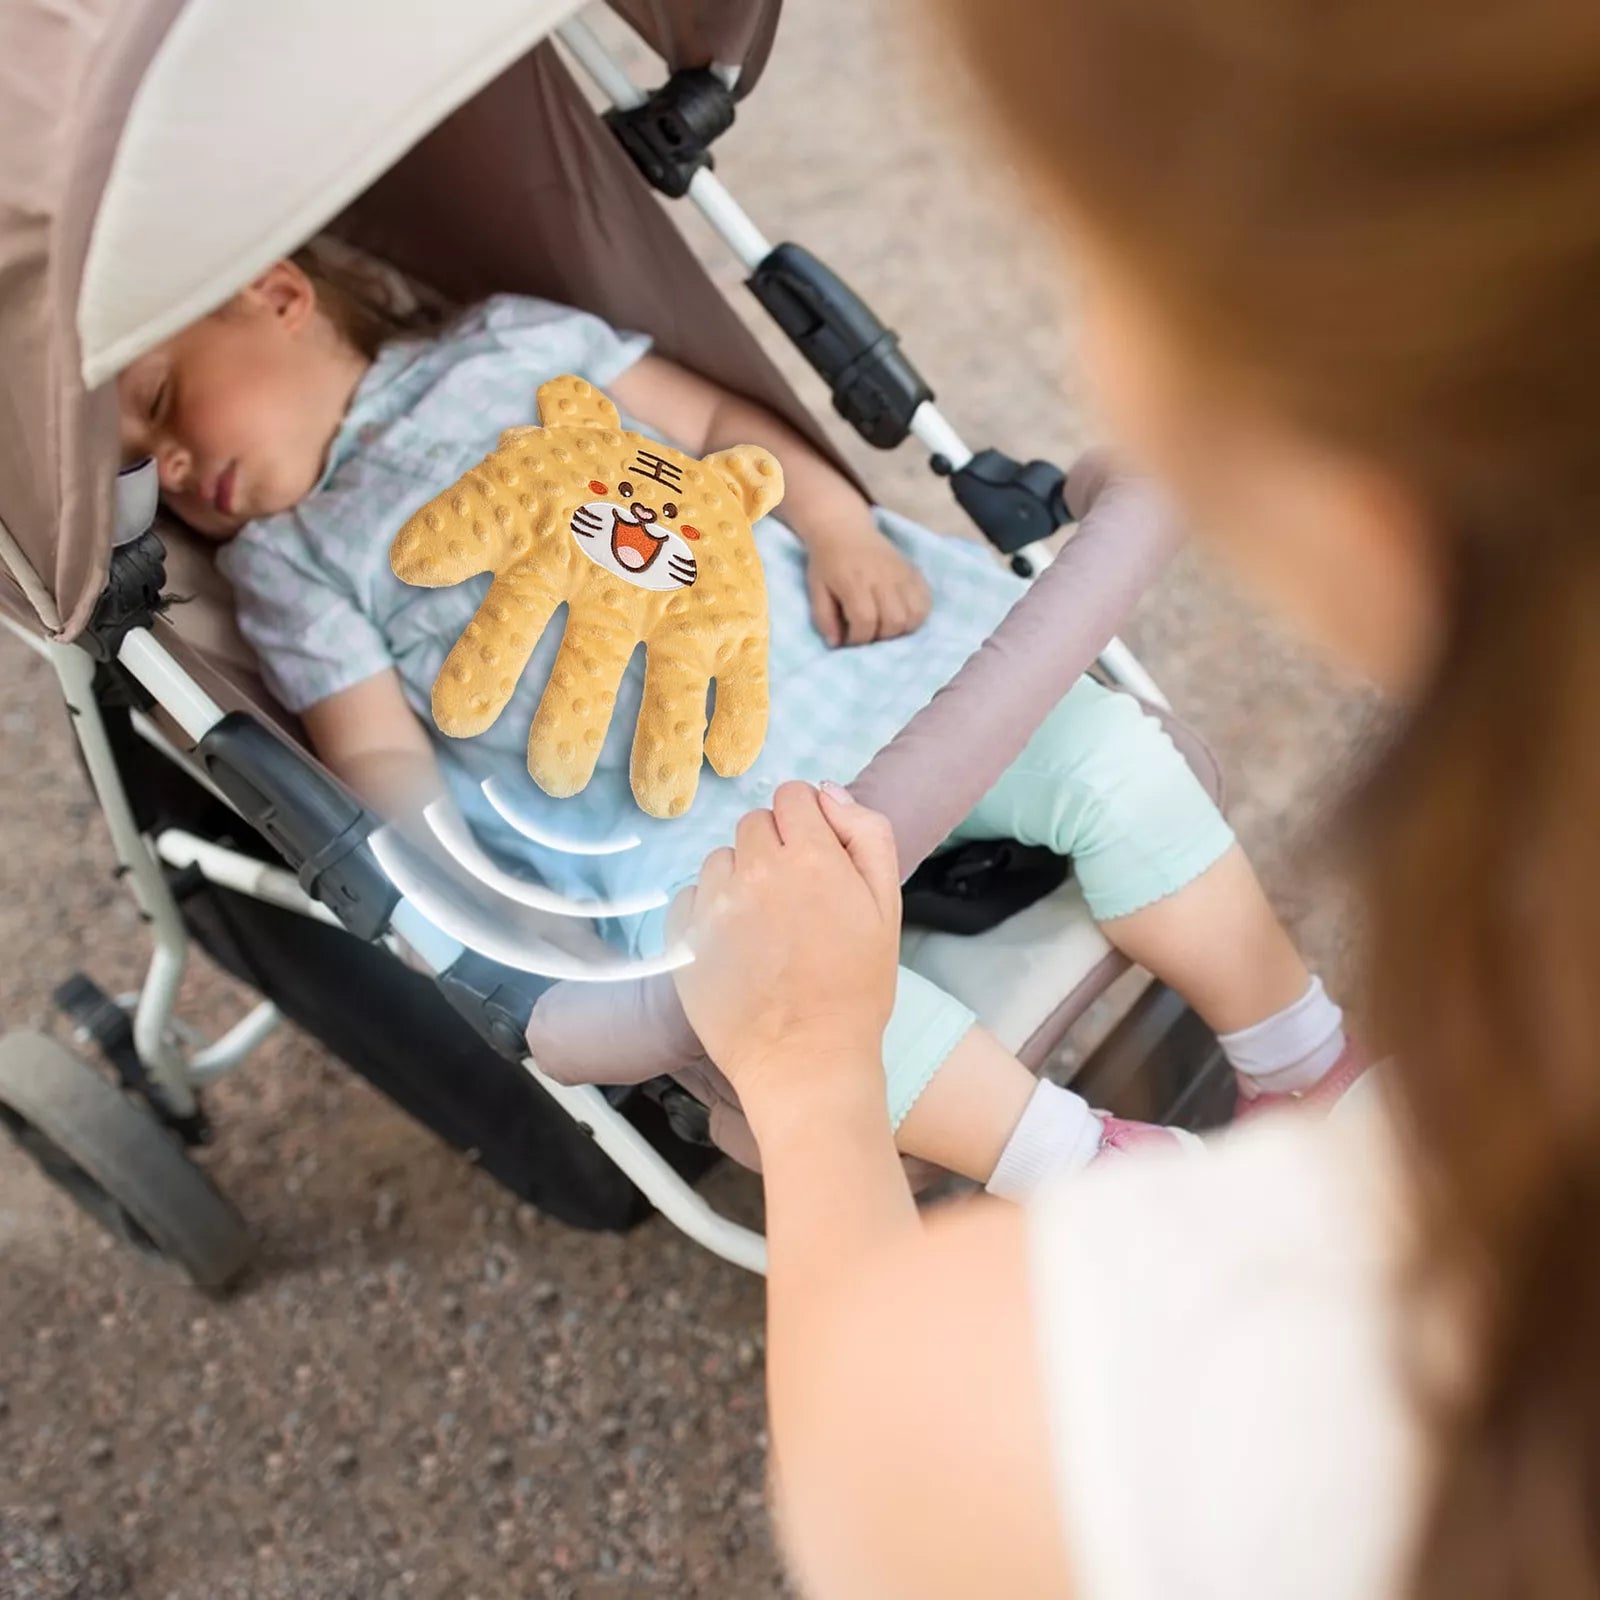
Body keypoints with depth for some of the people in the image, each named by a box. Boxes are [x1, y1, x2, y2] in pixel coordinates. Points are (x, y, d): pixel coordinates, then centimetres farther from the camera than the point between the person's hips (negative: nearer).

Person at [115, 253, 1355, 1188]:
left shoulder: (511, 342, 17)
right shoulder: (287, 560, 14)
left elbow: (721, 422, 14)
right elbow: (379, 754, 4)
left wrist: (835, 517, -3)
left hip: (862, 649, 3)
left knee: (1110, 760, -11)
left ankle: (1320, 1079, 4)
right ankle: (1088, 1173, -20)